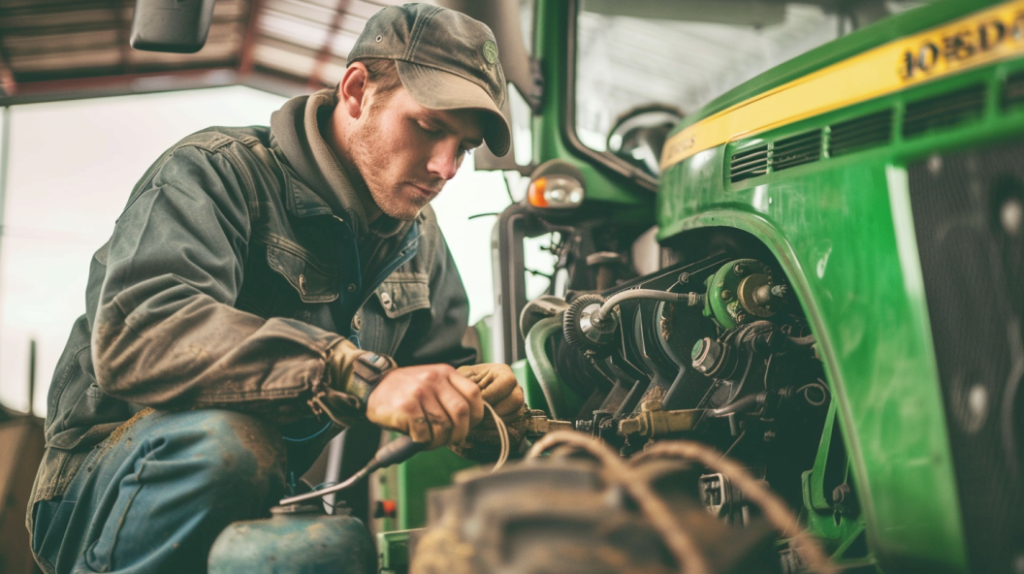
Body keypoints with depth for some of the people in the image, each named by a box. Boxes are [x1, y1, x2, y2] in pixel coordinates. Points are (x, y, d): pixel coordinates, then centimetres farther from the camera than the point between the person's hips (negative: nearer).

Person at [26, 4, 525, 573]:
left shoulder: (420, 238, 10)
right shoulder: (218, 170, -13)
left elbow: (440, 360, 14)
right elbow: (134, 333, -30)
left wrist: (472, 393, -13)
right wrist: (358, 380, -41)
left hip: (273, 501, 5)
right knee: (222, 440, -38)